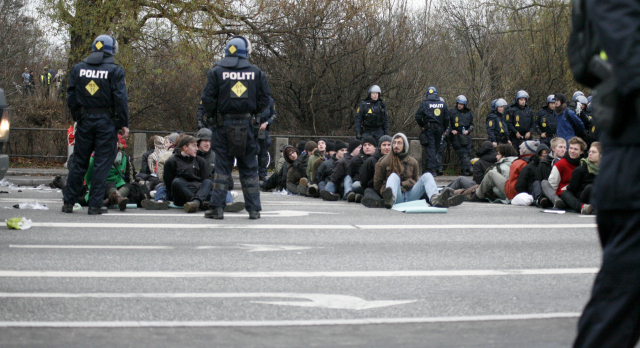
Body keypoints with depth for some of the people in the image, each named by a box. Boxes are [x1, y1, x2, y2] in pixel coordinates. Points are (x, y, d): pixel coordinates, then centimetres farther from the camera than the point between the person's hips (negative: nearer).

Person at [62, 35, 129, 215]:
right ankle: (95, 204, 1)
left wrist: (77, 117, 16)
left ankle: (69, 202, 13)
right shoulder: (115, 71, -7)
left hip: (84, 120, 4)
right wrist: (123, 124, -3)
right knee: (102, 163, 2)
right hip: (106, 121, -4)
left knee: (79, 161, 12)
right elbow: (120, 99, -9)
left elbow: (71, 96, 7)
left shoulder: (78, 69, 5)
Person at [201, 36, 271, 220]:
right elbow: (265, 99, 3)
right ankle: (254, 209, 8)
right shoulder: (257, 73, 4)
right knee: (249, 169, 8)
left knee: (222, 168, 4)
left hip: (224, 124, -1)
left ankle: (217, 208, 1)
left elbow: (207, 99, -5)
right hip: (247, 124, 1)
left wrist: (215, 113, 12)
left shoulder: (216, 72, -1)